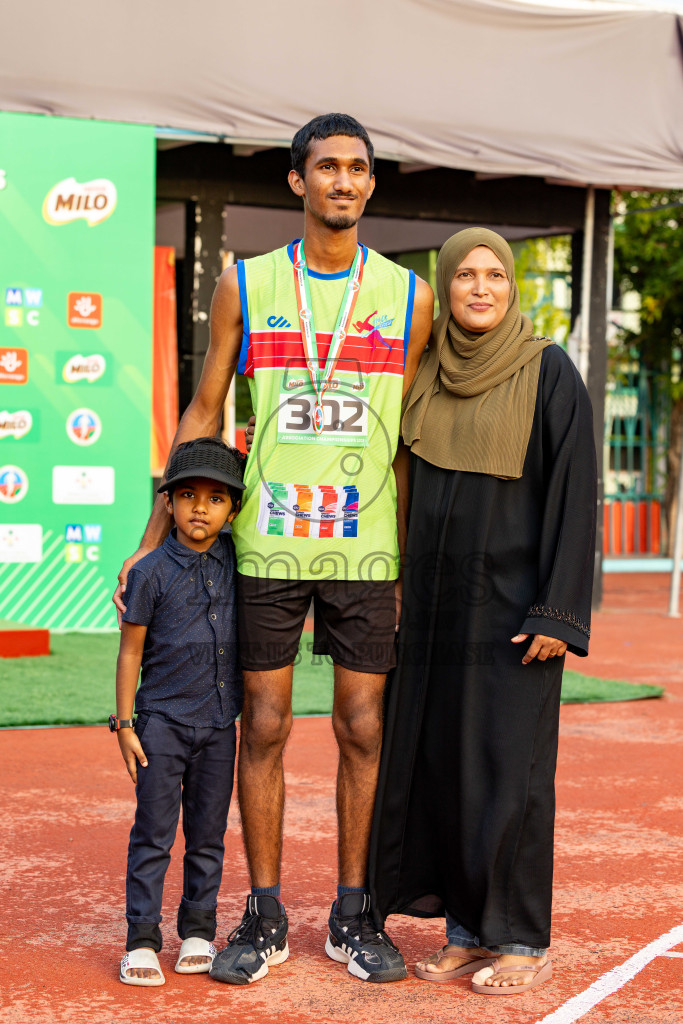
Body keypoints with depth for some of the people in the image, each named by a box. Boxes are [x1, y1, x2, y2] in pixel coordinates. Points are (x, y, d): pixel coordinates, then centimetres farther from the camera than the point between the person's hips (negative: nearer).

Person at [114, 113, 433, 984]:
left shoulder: (408, 297, 6)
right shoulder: (245, 286, 5)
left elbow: (411, 439, 9)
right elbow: (203, 414, 8)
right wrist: (153, 540, 5)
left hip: (367, 549, 1)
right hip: (266, 544, 0)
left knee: (362, 728, 3)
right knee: (263, 726, 3)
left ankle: (353, 917, 15)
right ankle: (264, 919, 13)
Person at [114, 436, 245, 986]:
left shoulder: (233, 558, 2)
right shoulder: (152, 572, -8)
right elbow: (130, 651, -4)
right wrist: (125, 724, -5)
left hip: (219, 724, 4)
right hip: (162, 720, -4)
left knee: (208, 835, 10)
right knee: (154, 833, -2)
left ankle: (198, 933, 20)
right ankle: (142, 941, 4)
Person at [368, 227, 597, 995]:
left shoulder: (548, 370, -8)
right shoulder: (426, 371, 8)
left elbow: (574, 492, -11)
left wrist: (559, 614, -16)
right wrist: (397, 589, 10)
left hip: (512, 600, -5)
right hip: (437, 601, 6)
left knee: (509, 764, -3)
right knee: (438, 759, 7)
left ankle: (523, 940, 9)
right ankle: (469, 927, 19)